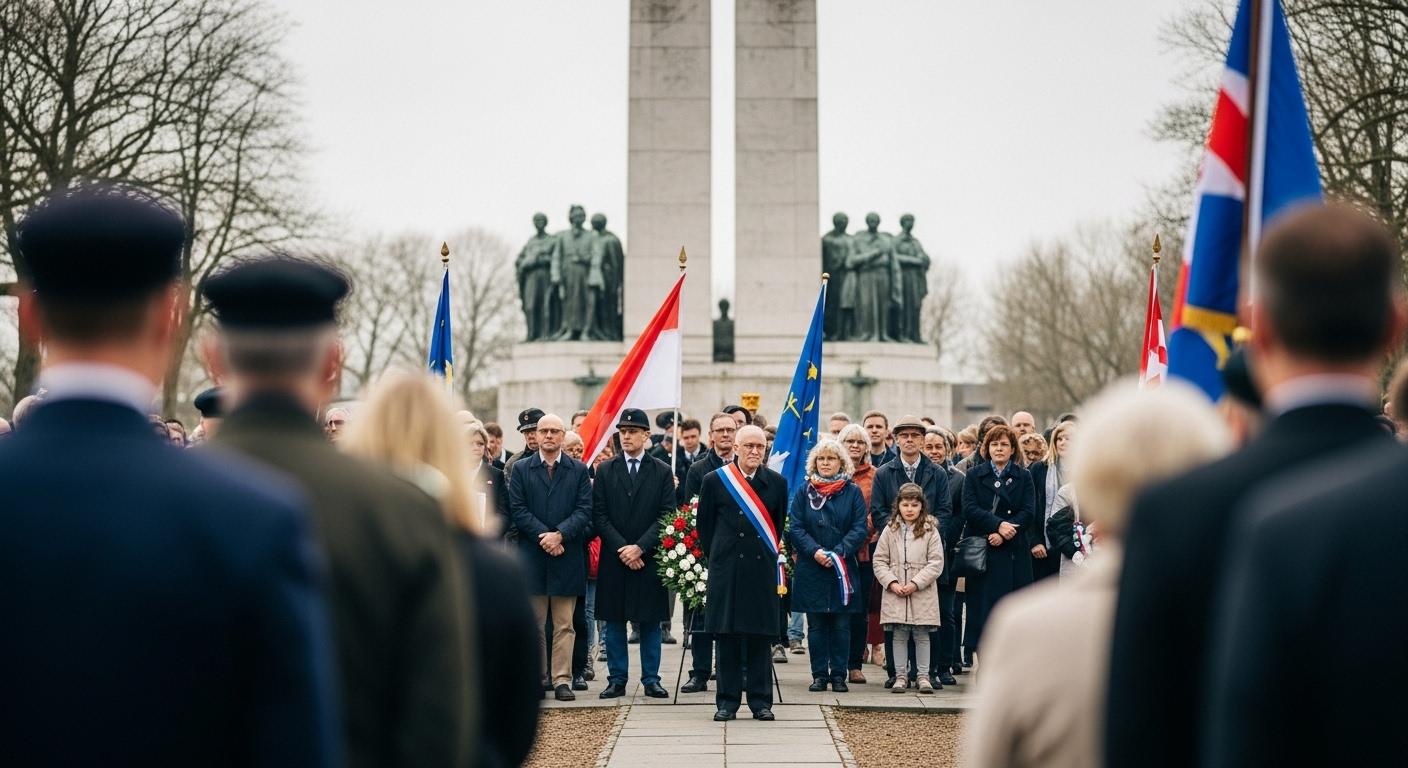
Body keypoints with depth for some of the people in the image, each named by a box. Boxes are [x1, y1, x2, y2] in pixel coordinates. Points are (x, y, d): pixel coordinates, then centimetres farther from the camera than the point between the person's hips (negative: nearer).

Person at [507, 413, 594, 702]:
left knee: (564, 624, 0)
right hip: (532, 556, 1)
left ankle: (562, 679, 1)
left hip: (567, 556, 0)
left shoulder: (579, 470, 7)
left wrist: (560, 534, -15)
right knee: (534, 623, 5)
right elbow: (518, 510, 0)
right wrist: (542, 536, -12)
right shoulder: (521, 469, 8)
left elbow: (585, 510, -1)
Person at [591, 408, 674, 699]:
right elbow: (599, 515, 1)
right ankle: (617, 680, 10)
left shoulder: (662, 471, 4)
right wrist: (621, 548, -10)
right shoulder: (605, 471, 7)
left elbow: (667, 516, -2)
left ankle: (651, 679, 9)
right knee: (614, 621, 4)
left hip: (649, 559, -1)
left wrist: (639, 547, -12)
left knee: (650, 621, 3)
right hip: (614, 558, 1)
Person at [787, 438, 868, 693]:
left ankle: (839, 675, 9)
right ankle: (819, 675, 9)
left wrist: (838, 553, -15)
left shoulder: (852, 492, 3)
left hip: (843, 570, 0)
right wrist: (815, 551, -15)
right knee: (816, 625, 4)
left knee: (841, 625, 2)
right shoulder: (804, 491, 5)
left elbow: (860, 529, -3)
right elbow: (795, 528, 0)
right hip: (811, 569, 1)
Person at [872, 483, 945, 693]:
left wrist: (916, 583, -12)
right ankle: (901, 676, 12)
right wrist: (891, 583, -7)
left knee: (922, 635, 4)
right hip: (895, 593, 2)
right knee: (899, 635, 5)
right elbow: (879, 560, 6)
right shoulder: (890, 530, 6)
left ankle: (923, 675, 11)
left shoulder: (930, 531, 0)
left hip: (922, 594, -2)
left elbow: (936, 563, -4)